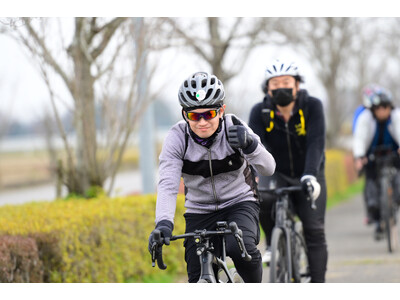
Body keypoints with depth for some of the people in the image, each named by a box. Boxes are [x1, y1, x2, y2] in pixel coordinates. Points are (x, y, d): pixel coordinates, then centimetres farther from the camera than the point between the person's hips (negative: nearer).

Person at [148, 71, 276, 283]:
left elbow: (268, 169, -23)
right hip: (199, 212, 2)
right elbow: (168, 185, -27)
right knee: (199, 281, -7)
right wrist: (164, 223, -45)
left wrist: (250, 144, -44)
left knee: (240, 248, -31)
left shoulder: (234, 128, -16)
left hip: (239, 204, -2)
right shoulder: (177, 138, -16)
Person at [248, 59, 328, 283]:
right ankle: (273, 245, -6)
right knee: (263, 200, -32)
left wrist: (310, 176, -44)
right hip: (276, 174, 0)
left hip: (308, 175, 0)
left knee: (315, 230, -10)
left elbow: (316, 142, -28)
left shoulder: (312, 106, -17)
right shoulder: (260, 112, -13)